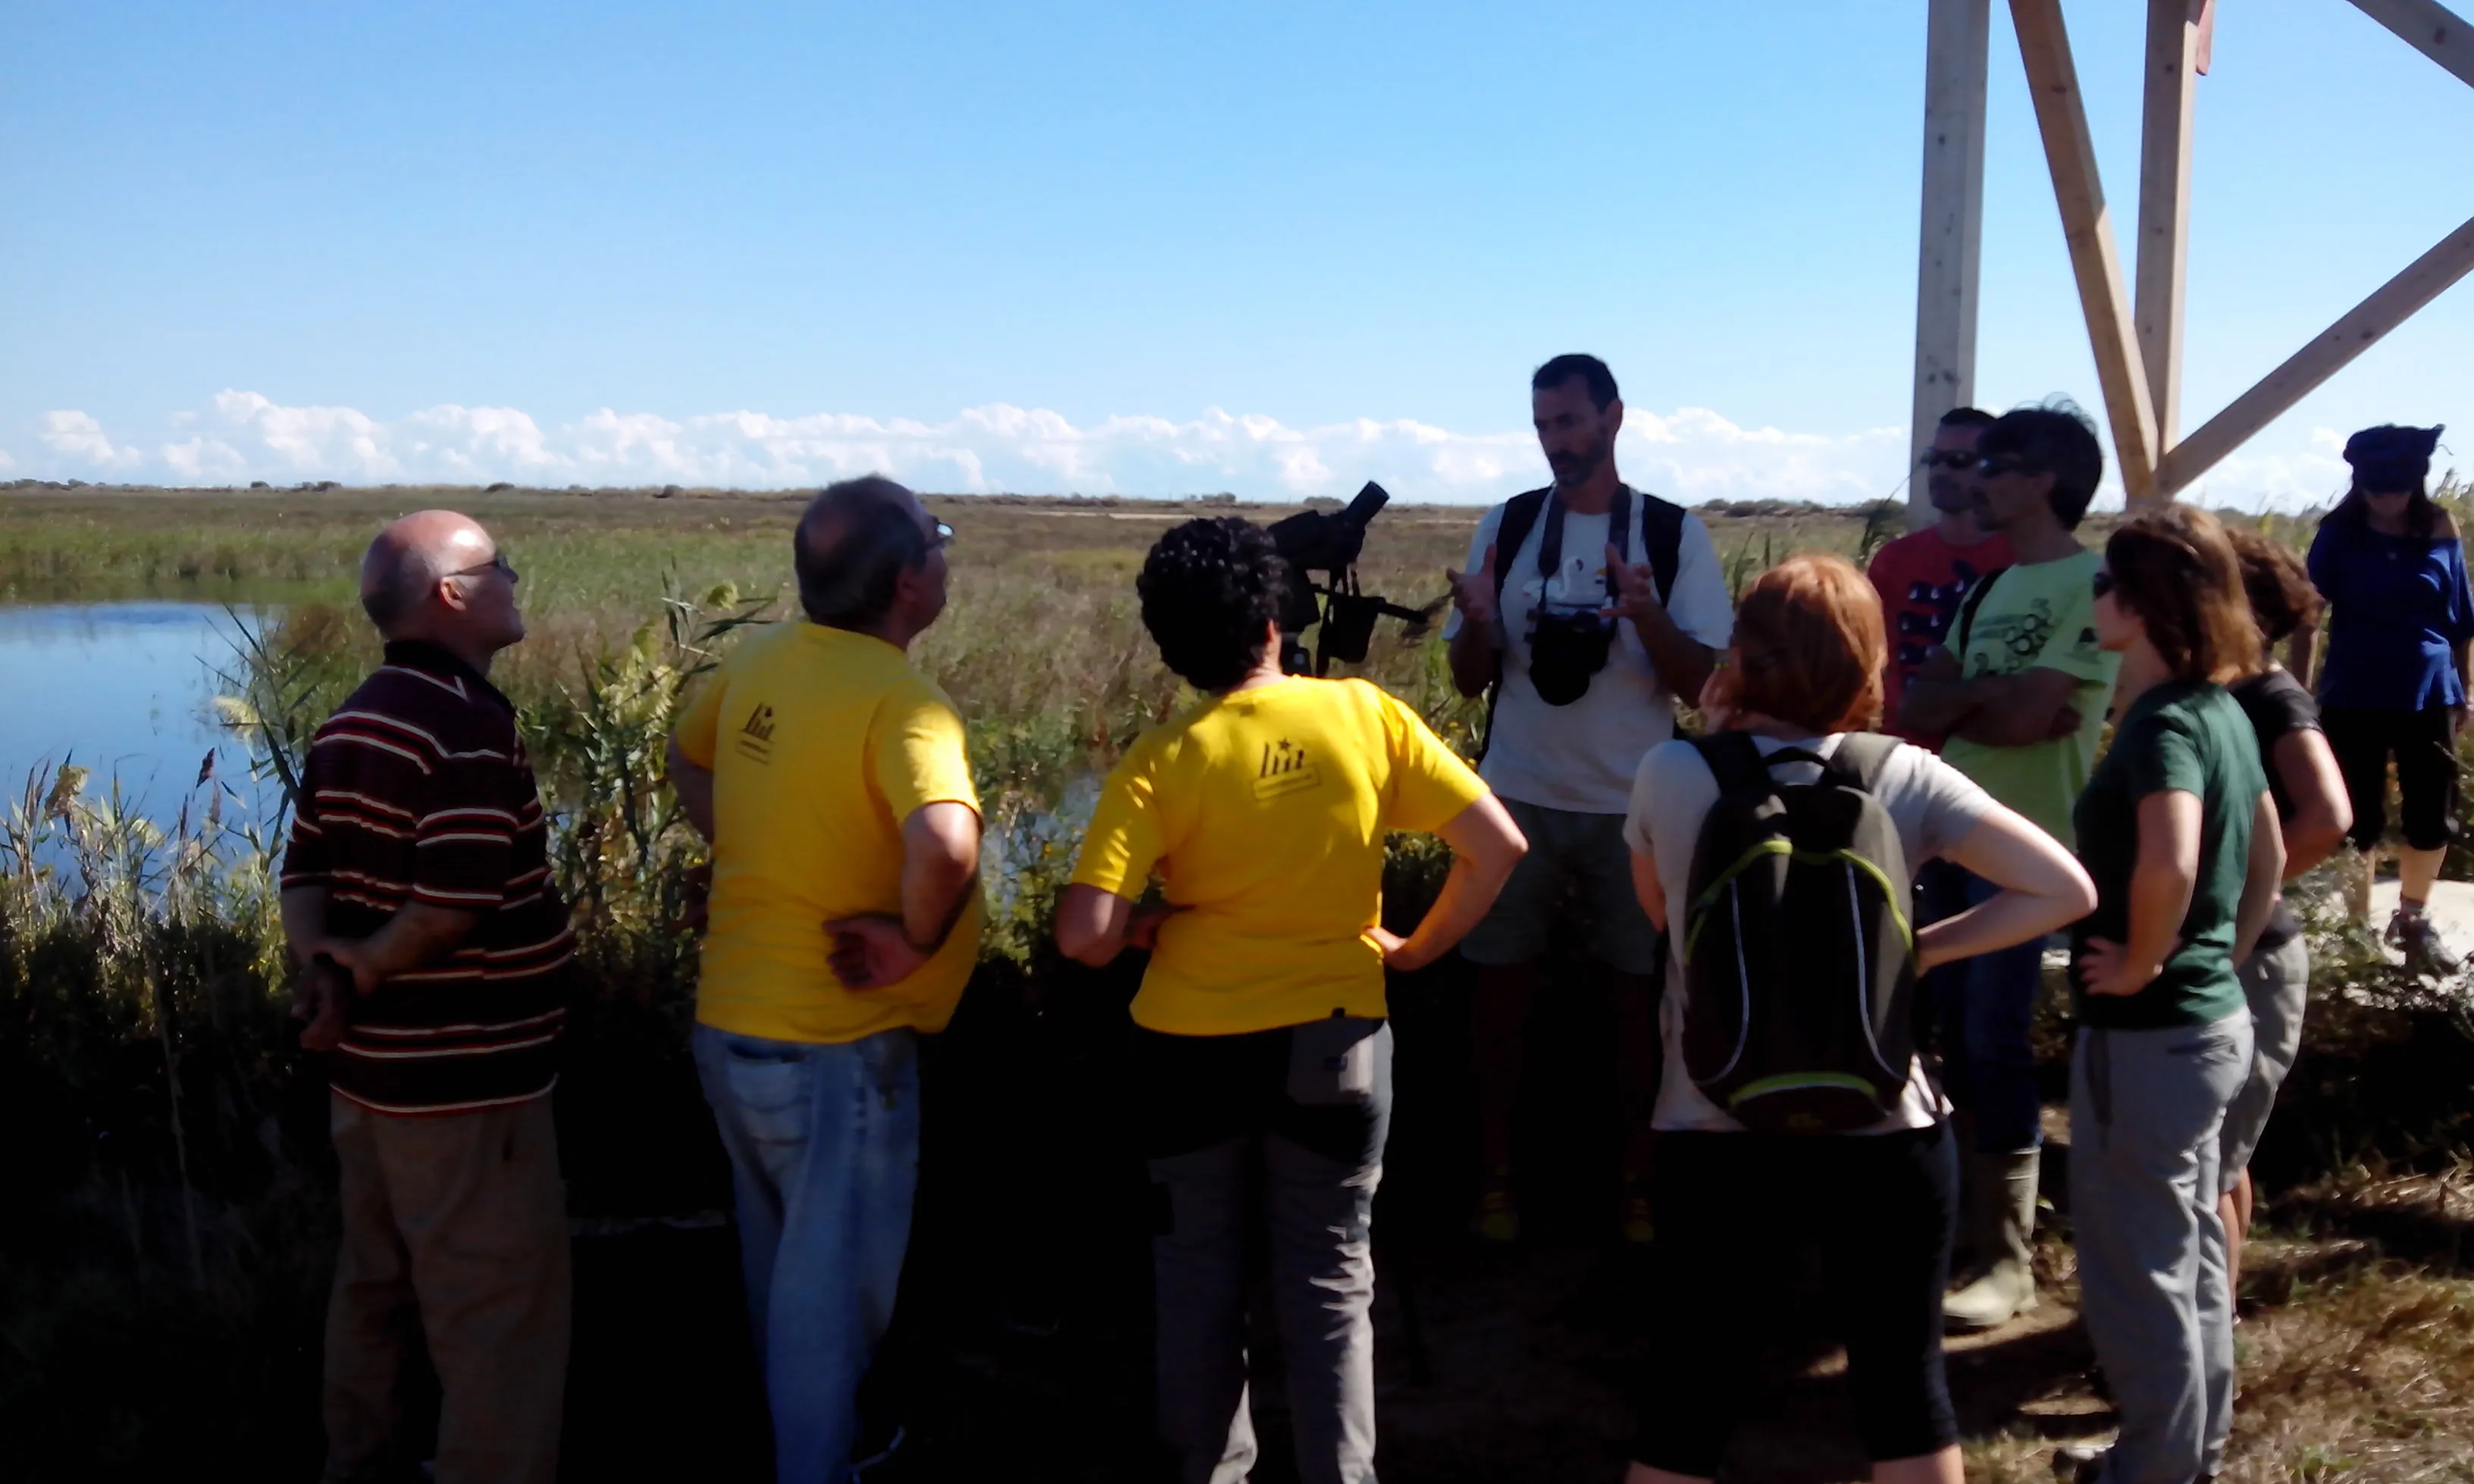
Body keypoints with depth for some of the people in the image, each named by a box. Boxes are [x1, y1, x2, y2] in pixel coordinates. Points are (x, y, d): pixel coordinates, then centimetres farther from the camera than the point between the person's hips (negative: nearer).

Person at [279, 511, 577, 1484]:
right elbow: (457, 902, -26)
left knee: (375, 1289, 24)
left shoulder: (351, 723, 11)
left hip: (370, 1067, 10)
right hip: (462, 1080, -10)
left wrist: (323, 970, -7)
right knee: (500, 1325, 0)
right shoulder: (469, 720, -20)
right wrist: (362, 973, -11)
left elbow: (305, 870, 9)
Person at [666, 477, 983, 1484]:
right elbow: (945, 844, -39)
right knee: (833, 1283, 9)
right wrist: (917, 942, -22)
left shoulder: (756, 662, 0)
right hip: (834, 1048, -8)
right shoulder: (898, 698, -23)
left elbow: (687, 760, 19)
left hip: (728, 1024, 8)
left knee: (780, 1266, 25)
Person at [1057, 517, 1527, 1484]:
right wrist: (1419, 949, 4)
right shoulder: (1366, 715, -8)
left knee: (1199, 1274, 18)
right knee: (1329, 1280, 13)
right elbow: (1497, 847, -8)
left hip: (1192, 1046, 0)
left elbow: (1083, 936, -20)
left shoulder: (1161, 762, -13)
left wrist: (1149, 924, 1)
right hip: (1334, 1040, 1)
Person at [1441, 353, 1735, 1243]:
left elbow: (1699, 681, -6)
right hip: (1519, 797, 1)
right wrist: (1477, 620, -18)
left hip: (1634, 804, -1)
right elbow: (1470, 681, 3)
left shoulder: (1675, 533, -2)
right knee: (1502, 984, 4)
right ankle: (1495, 1175, 15)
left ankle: (1636, 1180, 17)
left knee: (1638, 993, 5)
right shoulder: (1505, 526, 2)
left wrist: (1646, 612, -25)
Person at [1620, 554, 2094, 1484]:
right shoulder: (1904, 778, -6)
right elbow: (2065, 890, -8)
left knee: (1690, 1382, 13)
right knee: (1904, 1375, 16)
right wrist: (1919, 950, -3)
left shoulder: (1669, 775, -8)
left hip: (1718, 1131, 0)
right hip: (1886, 1131, 1)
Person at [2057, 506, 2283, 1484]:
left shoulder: (2162, 721, -21)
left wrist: (2140, 964, -22)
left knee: (2133, 1267, 5)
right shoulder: (2223, 712, 7)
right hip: (2212, 1020, 10)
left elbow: (2170, 865, -38)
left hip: (2146, 1035, -10)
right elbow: (2267, 858, 18)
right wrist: (2220, 959, 17)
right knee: (2190, 1250, 21)